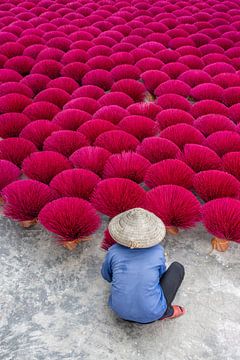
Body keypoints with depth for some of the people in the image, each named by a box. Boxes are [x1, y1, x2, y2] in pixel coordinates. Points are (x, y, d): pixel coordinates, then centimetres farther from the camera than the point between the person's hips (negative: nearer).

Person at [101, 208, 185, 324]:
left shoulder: (114, 251, -12)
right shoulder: (158, 251, -14)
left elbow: (106, 275, 8)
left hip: (120, 311, 2)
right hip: (151, 314, -2)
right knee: (177, 267, 12)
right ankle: (167, 311, 11)